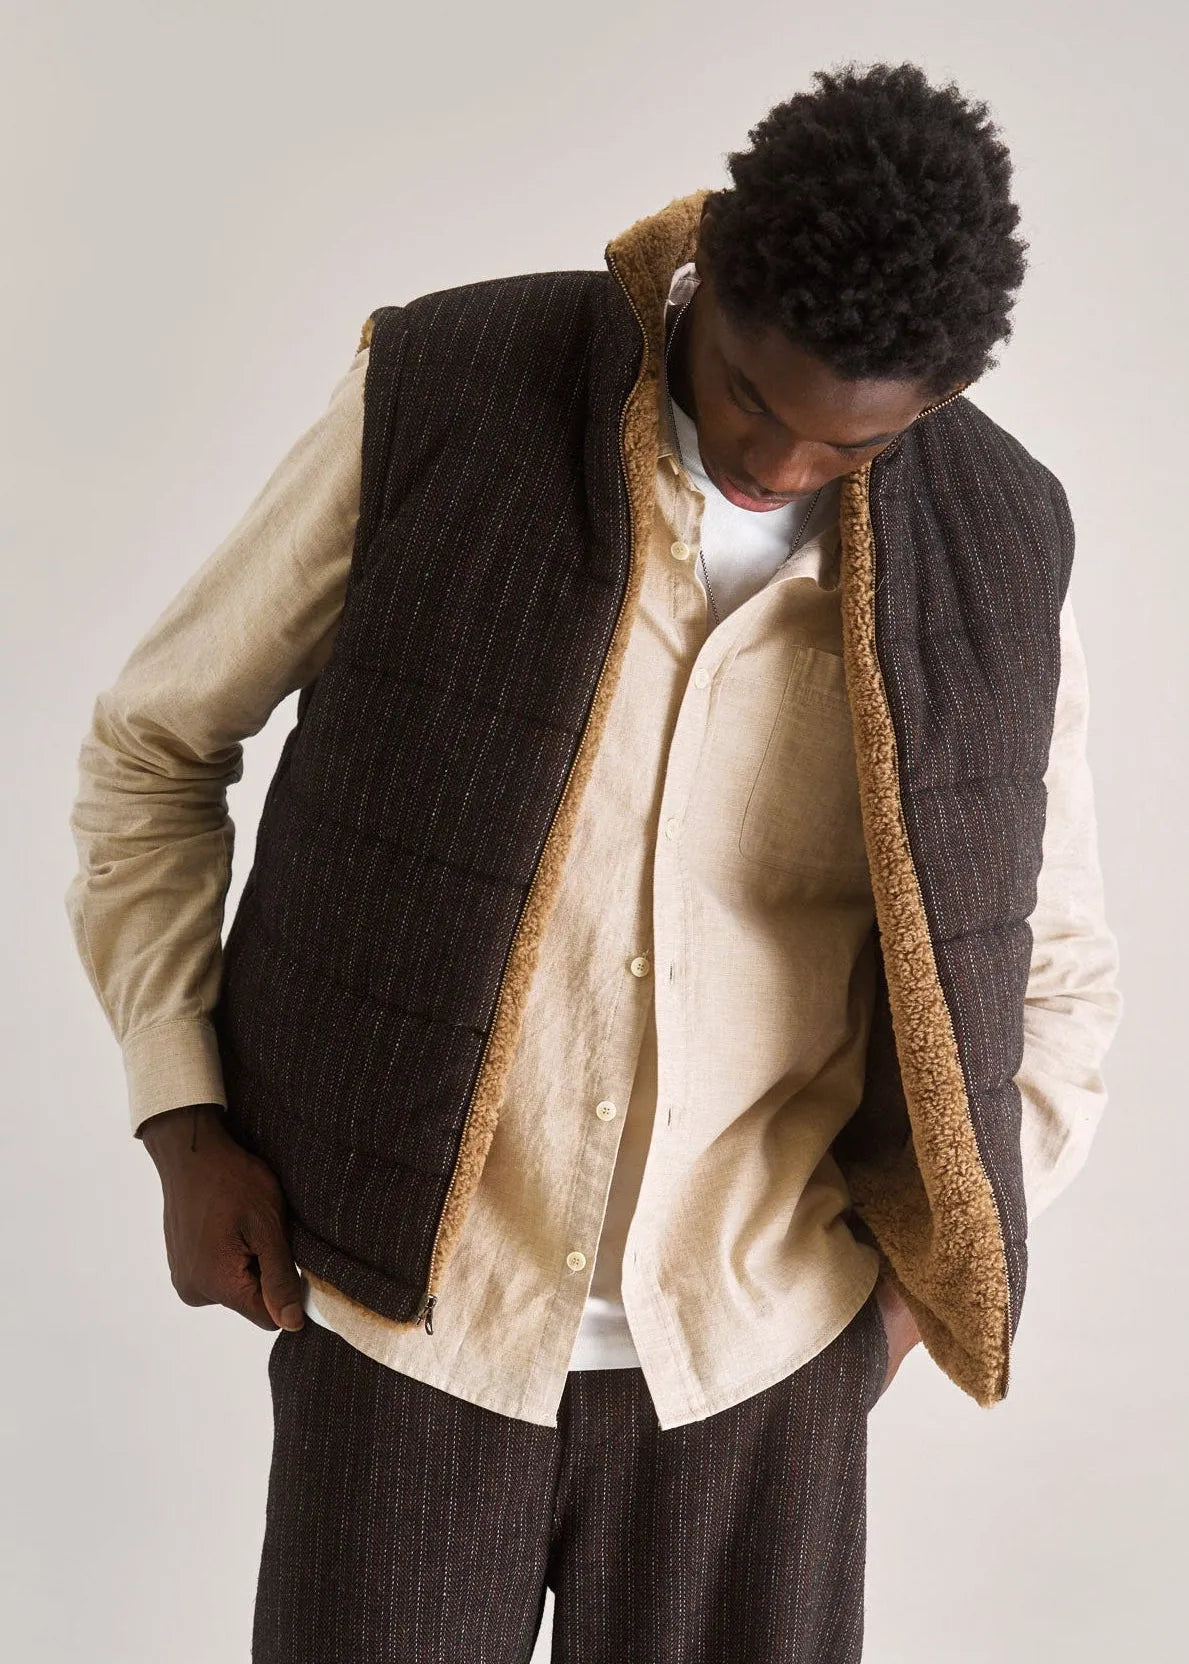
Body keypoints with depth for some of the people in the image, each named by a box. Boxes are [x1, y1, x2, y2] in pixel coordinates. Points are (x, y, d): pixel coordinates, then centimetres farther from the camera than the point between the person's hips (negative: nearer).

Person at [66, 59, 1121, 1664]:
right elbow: (155, 743, 1)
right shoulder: (429, 400, -10)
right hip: (410, 1308, -1)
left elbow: (1057, 974, 9)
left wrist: (926, 1273, 2)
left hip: (756, 1351, 2)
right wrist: (183, 1123, -5)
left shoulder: (1003, 553, -5)